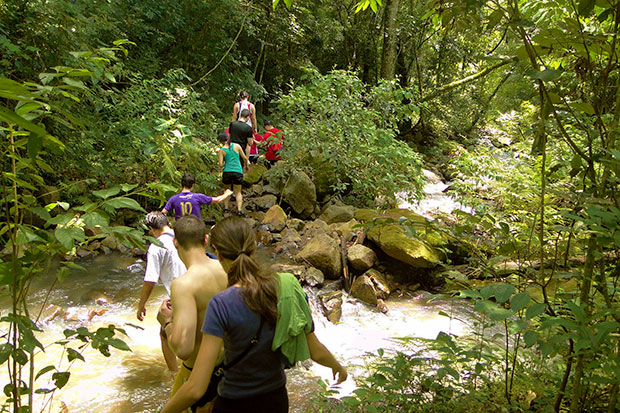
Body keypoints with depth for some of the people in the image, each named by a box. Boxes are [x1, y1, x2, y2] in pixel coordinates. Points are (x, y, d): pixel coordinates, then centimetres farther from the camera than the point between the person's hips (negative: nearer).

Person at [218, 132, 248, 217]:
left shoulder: (221, 150, 0)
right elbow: (245, 158, 6)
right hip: (238, 172, 1)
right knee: (238, 192, 15)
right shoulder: (236, 146, 3)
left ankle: (226, 207, 20)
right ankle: (239, 209, -3)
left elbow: (221, 164, -6)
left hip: (227, 172, 0)